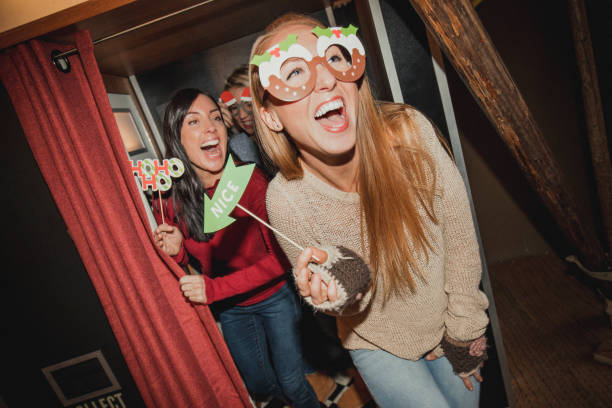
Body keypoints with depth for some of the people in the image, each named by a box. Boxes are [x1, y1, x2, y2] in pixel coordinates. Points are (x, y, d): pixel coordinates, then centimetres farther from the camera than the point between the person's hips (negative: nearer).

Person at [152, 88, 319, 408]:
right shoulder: (169, 202, -17)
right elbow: (198, 263, -2)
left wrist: (214, 288, -30)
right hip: (232, 310, 4)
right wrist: (177, 253, -25)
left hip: (273, 297, -3)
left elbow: (281, 258, -25)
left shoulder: (249, 180, -27)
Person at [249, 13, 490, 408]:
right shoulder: (286, 200, -28)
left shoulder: (409, 132, -28)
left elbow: (460, 239, -13)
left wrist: (464, 332, -5)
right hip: (379, 345, -2)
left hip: (448, 325, 2)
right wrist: (333, 296, -34)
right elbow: (330, 298, -10)